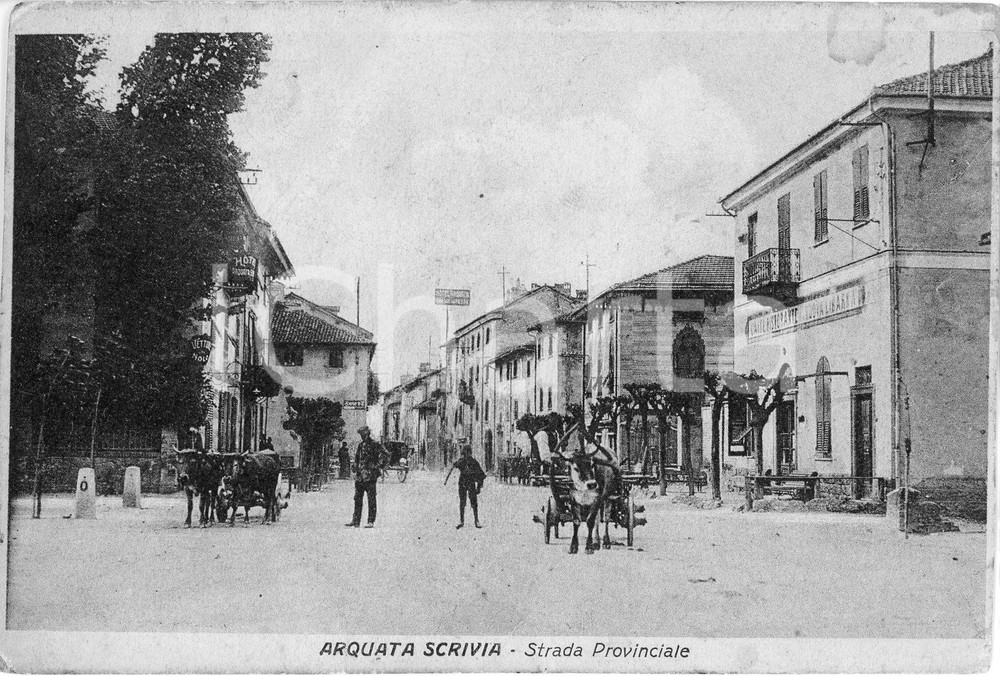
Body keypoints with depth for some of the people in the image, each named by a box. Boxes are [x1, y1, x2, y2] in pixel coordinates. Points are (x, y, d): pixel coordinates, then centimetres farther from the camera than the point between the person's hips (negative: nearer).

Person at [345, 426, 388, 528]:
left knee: (371, 499, -2)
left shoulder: (375, 444, -7)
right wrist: (356, 469, 17)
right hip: (359, 475, 7)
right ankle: (356, 521, 12)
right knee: (357, 498, 7)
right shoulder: (360, 444, 14)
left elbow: (385, 455, -12)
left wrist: (378, 467, -13)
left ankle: (371, 522, 0)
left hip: (370, 475, -7)